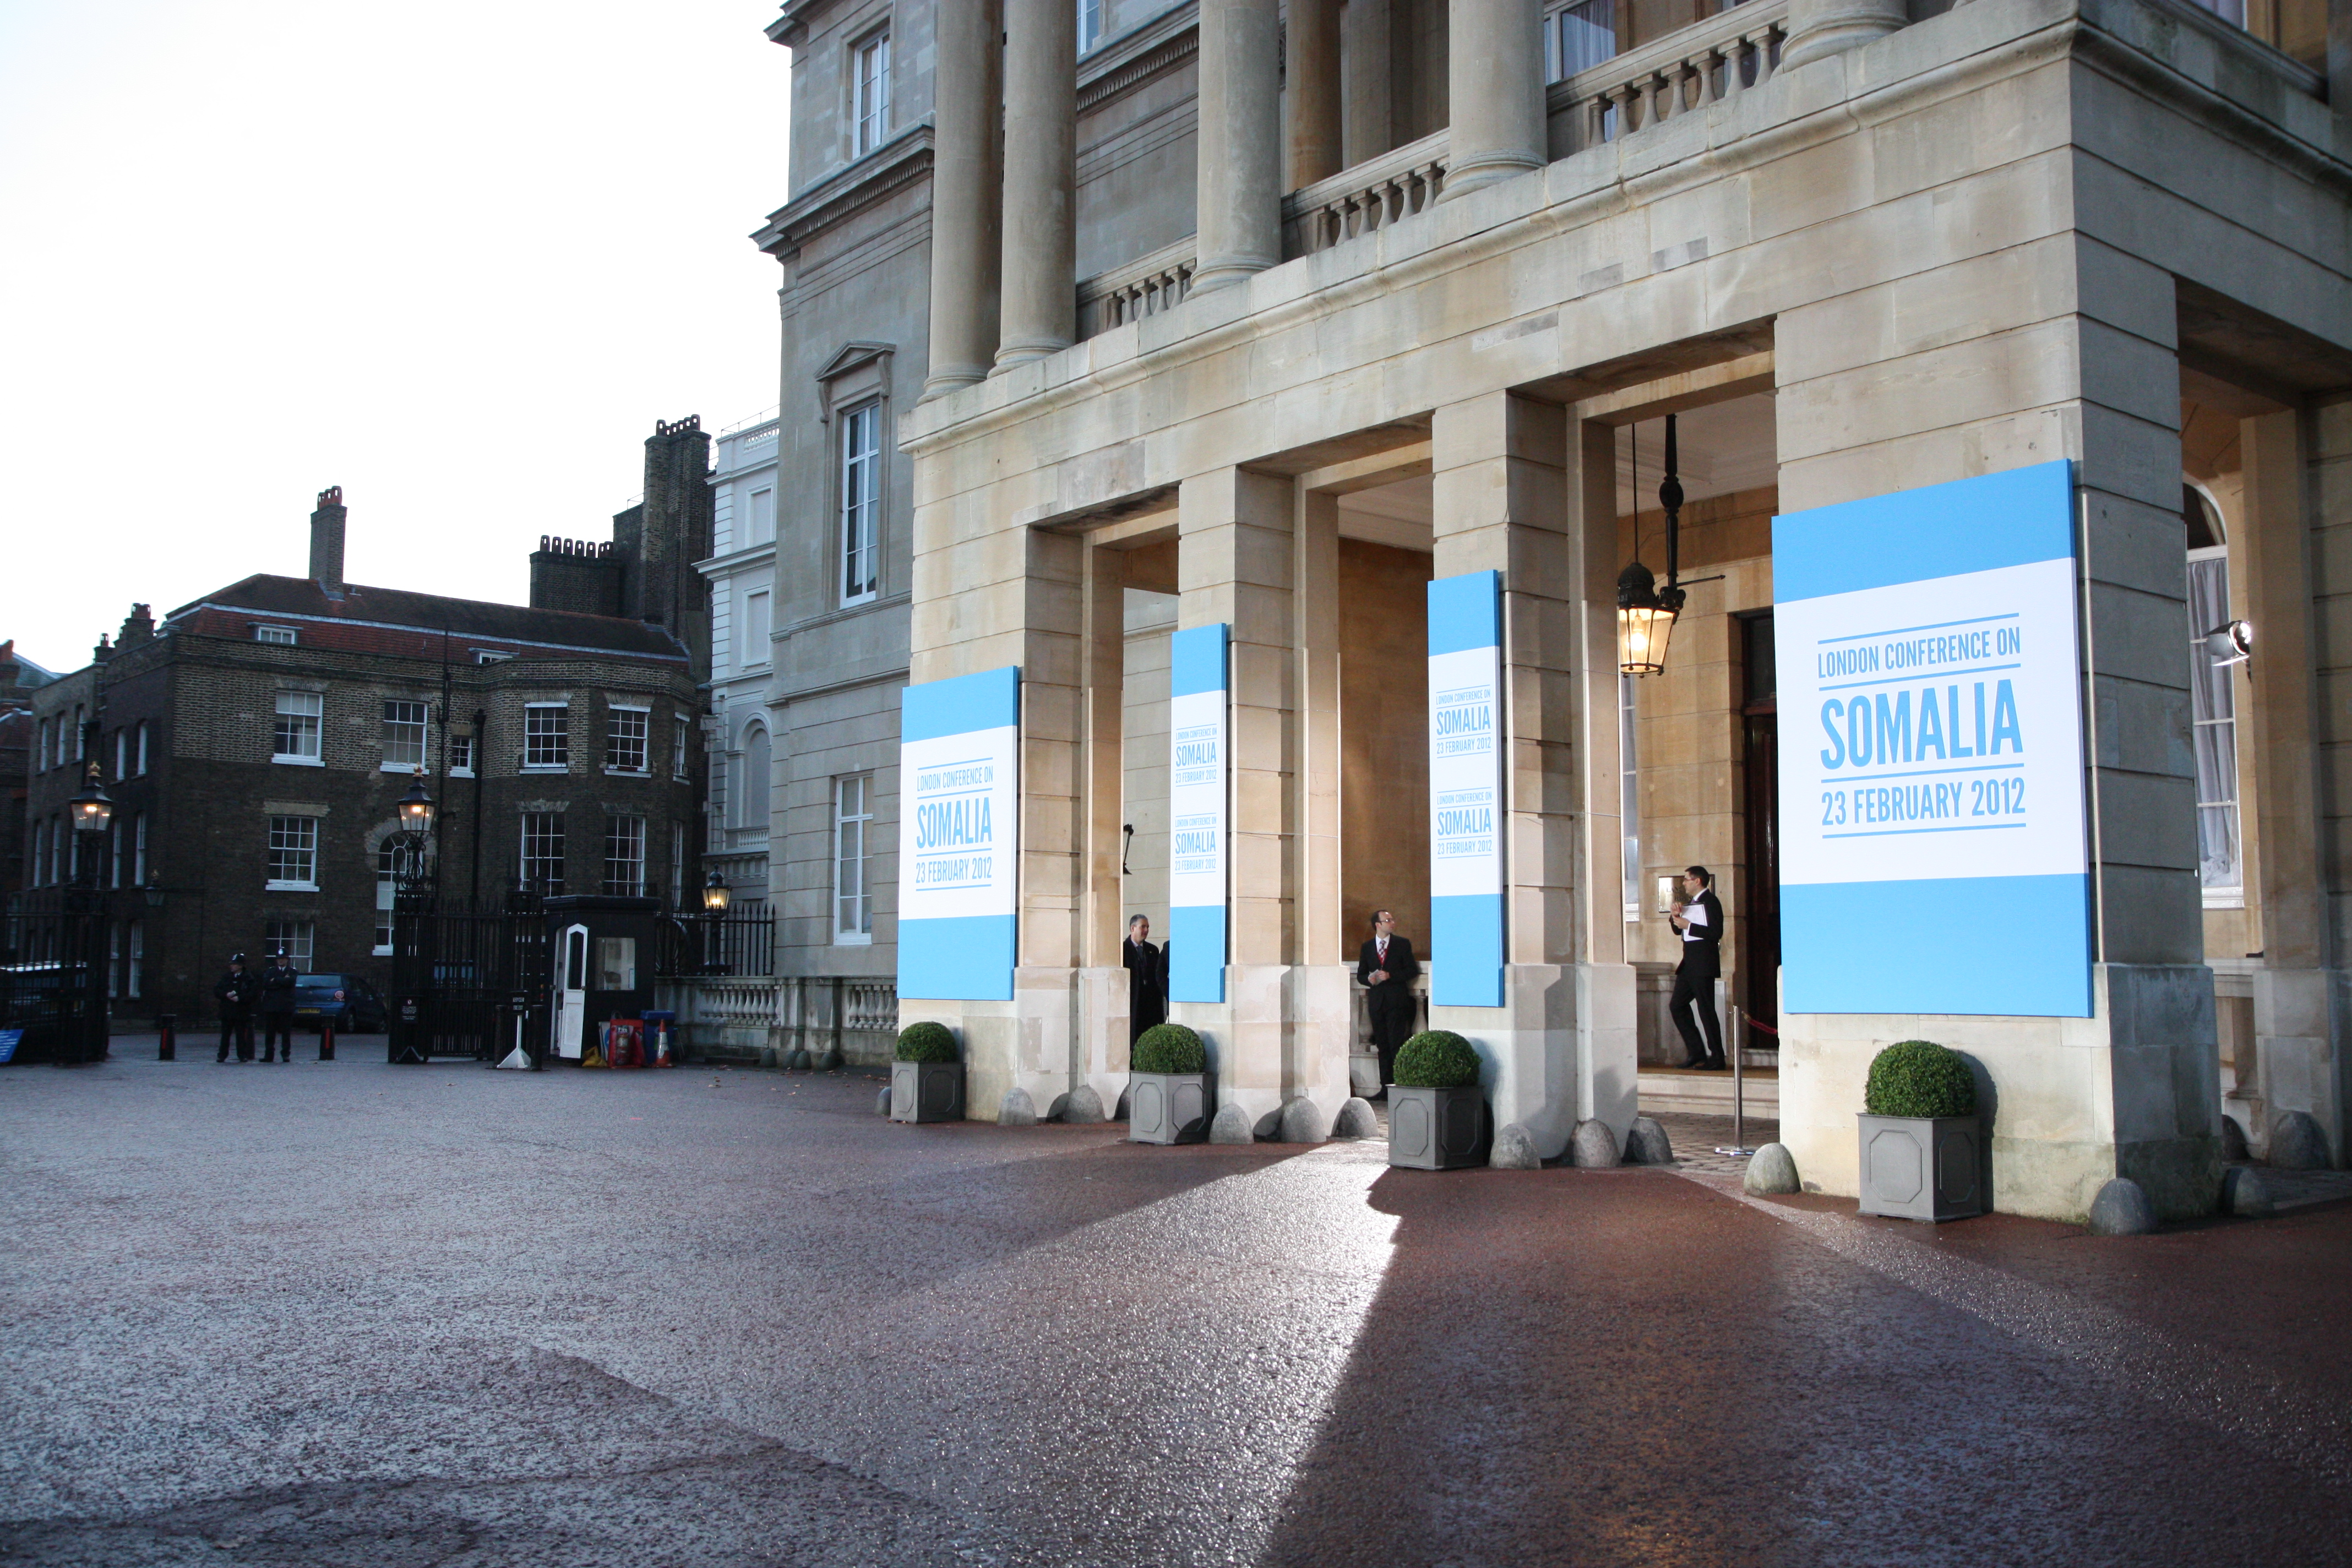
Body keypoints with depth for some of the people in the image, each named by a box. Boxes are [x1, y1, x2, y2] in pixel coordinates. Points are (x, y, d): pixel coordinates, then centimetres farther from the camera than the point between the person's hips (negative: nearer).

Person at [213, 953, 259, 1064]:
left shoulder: (248, 979, 0)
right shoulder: (226, 977, 12)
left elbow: (254, 992, -7)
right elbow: (216, 991, 8)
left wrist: (240, 998, -16)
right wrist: (226, 995, -11)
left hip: (241, 1012, -3)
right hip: (226, 1012, 3)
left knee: (241, 1035, 1)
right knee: (225, 1035, 3)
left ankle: (243, 1055, 7)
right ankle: (222, 1055, 8)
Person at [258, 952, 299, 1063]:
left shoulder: (292, 971, 10)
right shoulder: (270, 971, 15)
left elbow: (290, 982, -12)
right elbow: (266, 984, -4)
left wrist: (275, 980, -4)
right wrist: (282, 981, -8)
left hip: (286, 1007, -2)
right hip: (271, 1006, 2)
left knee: (286, 1032, -2)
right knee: (269, 1032, 1)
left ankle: (286, 1054, 2)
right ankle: (269, 1054, 6)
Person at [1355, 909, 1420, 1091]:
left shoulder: (1402, 944, 5)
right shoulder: (1367, 947, 13)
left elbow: (1412, 970, 0)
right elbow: (1360, 975, 15)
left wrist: (1390, 975, -12)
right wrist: (1369, 979, -7)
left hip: (1397, 1001, -3)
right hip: (1376, 1000, 3)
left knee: (1396, 1045, -9)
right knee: (1382, 1046, 4)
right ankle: (1386, 1086, 7)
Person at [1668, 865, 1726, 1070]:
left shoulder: (1710, 901, -9)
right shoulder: (1689, 903, 18)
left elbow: (1716, 933, -20)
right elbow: (1678, 930, 22)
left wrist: (1688, 926, -16)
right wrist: (1676, 916, 3)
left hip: (1703, 964, -10)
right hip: (1688, 963, 10)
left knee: (1706, 1009, -7)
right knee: (1677, 1006, 8)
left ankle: (1717, 1058, -1)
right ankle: (1698, 1053, 13)